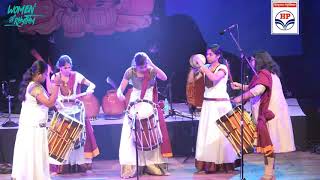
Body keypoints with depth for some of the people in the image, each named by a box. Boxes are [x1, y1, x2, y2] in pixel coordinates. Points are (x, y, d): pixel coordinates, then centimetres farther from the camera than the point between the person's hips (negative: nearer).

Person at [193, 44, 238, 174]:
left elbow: (214, 78, -26)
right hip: (208, 105, 5)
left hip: (220, 105, -5)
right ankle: (207, 164, 1)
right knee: (206, 134, 0)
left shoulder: (222, 68, -6)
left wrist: (202, 66, -24)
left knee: (220, 134, -4)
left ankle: (223, 163, 3)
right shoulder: (206, 68, 9)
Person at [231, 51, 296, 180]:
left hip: (268, 112, -10)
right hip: (272, 111, 10)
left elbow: (258, 90, -26)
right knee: (269, 143, 10)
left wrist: (240, 97, -22)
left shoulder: (263, 73, -11)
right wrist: (240, 86, 21)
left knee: (267, 143, -9)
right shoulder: (269, 73, 21)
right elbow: (254, 87, 31)